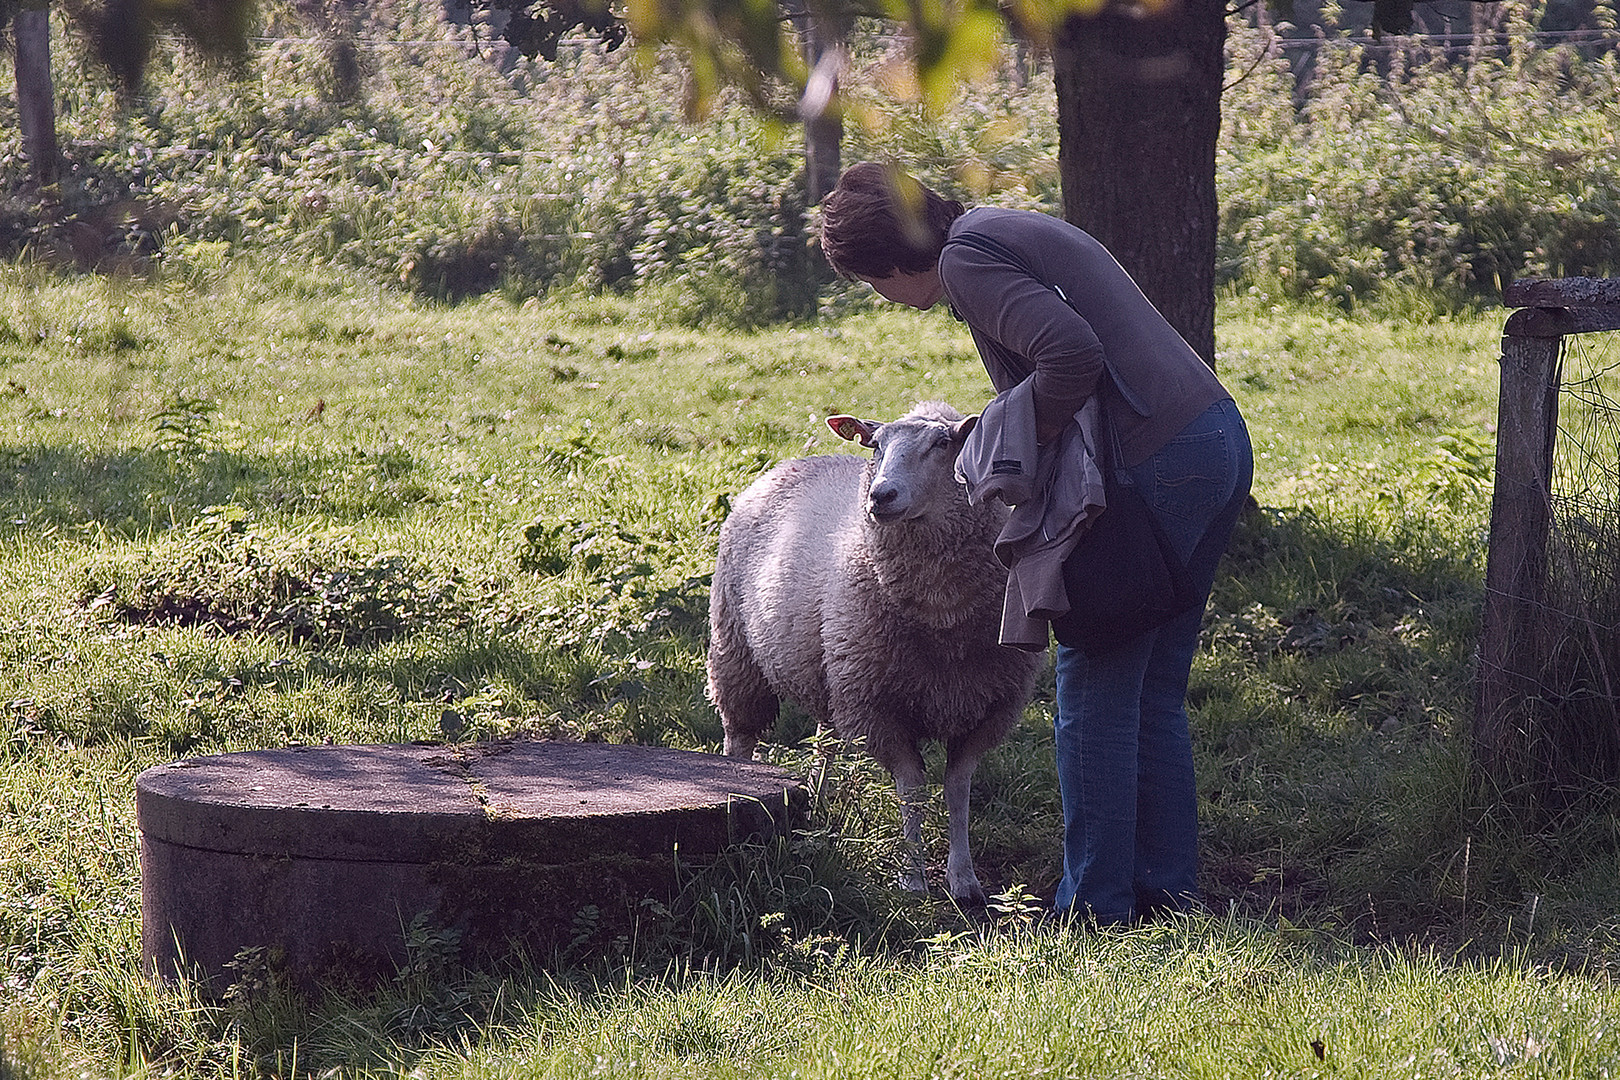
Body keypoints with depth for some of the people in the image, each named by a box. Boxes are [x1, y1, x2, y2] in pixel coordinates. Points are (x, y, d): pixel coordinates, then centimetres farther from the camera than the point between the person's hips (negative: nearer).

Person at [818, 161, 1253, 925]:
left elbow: (1074, 353, -24)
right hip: (1221, 438, 10)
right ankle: (1167, 884, 20)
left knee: (1094, 689, 0)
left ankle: (1097, 903, 5)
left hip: (1157, 465, -10)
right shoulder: (1009, 230, 21)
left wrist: (1029, 445, -9)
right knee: (1154, 690, 16)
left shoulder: (966, 260, -9)